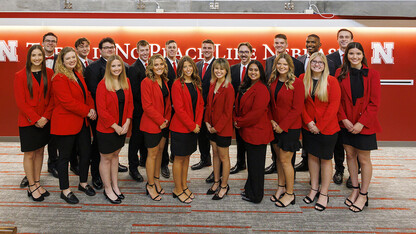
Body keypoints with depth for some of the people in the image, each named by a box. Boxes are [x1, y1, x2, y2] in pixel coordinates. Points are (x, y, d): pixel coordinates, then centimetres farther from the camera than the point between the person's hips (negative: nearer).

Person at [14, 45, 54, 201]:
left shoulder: (49, 73, 3)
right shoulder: (21, 75, -4)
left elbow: (52, 97, 2)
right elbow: (20, 101, -7)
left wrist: (45, 117, -8)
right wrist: (35, 119, -12)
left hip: (44, 120, 3)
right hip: (28, 121, -3)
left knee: (40, 151, 12)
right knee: (29, 154, 4)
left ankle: (37, 183, 24)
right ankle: (31, 186, 17)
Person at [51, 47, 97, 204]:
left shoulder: (78, 75, 13)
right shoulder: (59, 78, -13)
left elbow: (86, 94, 13)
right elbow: (67, 101, -21)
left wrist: (92, 109, -5)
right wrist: (87, 112, -16)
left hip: (82, 123, 8)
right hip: (65, 123, -8)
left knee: (86, 153, 13)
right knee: (65, 156, 5)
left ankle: (83, 183, 32)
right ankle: (65, 190, 20)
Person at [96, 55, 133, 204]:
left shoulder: (126, 83, 3)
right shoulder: (103, 84, -13)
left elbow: (130, 103, 6)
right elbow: (101, 109, -14)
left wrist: (127, 123, -5)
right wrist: (115, 126, -14)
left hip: (122, 128, 5)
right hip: (106, 129, -5)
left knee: (115, 155, 17)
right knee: (106, 158, 7)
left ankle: (115, 186, 30)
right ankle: (108, 189, 22)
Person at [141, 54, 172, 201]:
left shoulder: (164, 81, 9)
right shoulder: (147, 82, -14)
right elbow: (147, 105, -18)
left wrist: (167, 119, 2)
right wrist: (160, 121, -16)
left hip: (164, 123, 7)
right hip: (151, 124, -7)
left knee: (160, 151, 16)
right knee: (152, 154, 3)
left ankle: (156, 180, 32)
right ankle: (150, 185, 18)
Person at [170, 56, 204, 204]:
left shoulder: (196, 84, 9)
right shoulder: (177, 84, -12)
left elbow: (200, 104, 9)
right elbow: (179, 109, -17)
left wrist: (198, 123, -4)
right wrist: (192, 126, -15)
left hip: (193, 127, 7)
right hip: (180, 127, -6)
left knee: (187, 157, 16)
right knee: (179, 158, 4)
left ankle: (184, 186, 29)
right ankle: (178, 190, 17)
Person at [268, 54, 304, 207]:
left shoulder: (297, 83, -11)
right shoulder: (273, 82, 6)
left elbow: (297, 108, -14)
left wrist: (282, 126, -14)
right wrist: (272, 121, -4)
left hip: (290, 127, -5)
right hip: (275, 126, 6)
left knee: (285, 160, -1)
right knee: (278, 157, 13)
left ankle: (290, 193, 16)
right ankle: (281, 187, 30)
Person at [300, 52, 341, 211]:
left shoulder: (331, 81, -7)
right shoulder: (303, 79, 2)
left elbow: (334, 105, -11)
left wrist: (320, 126, -13)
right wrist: (308, 121, -9)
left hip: (327, 127, -3)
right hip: (309, 126, 3)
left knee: (325, 159, 5)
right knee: (312, 156, 13)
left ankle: (324, 194, 18)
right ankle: (314, 189, 28)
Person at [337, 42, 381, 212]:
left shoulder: (372, 74, -4)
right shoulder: (340, 74, 2)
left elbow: (374, 103, -6)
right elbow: (337, 99, 2)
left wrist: (361, 123, -13)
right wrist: (344, 119, -10)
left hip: (365, 124, -2)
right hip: (347, 123, 3)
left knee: (364, 159, 5)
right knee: (350, 155, 11)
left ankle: (363, 195, 20)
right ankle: (355, 189, 28)